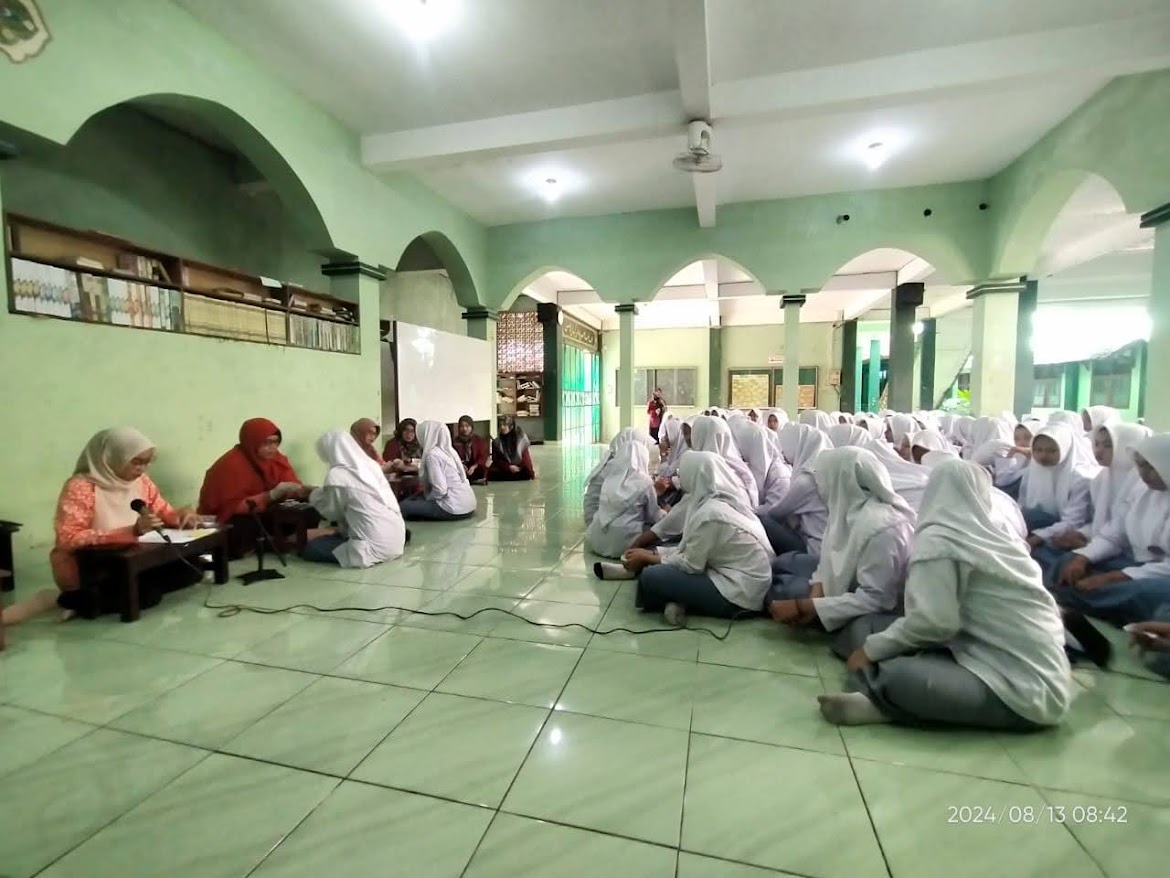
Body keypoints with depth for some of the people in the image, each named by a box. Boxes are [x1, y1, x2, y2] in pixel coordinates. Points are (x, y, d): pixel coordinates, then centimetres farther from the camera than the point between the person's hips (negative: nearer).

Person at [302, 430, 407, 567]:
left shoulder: (336, 476, -14)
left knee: (308, 549, 8)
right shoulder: (371, 465, 6)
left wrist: (314, 495, 19)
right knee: (339, 534, 33)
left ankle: (367, 555, 8)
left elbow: (332, 513, 2)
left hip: (376, 546, -8)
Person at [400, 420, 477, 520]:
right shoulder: (449, 450, 12)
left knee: (403, 507, -6)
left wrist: (426, 499, -1)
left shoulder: (432, 455, -12)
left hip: (455, 508, -9)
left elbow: (440, 490, -19)